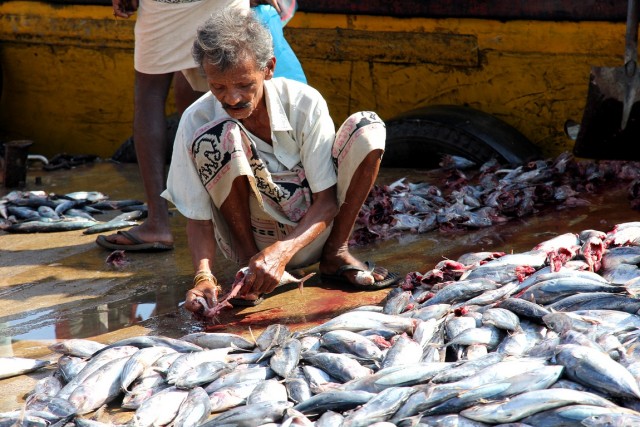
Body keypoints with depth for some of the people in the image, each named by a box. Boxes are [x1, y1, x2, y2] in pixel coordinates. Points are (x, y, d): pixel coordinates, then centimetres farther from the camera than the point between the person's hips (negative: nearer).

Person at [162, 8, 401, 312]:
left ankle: (336, 254, -6)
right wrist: (203, 276, -34)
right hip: (250, 238, -2)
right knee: (217, 137, -29)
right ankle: (248, 262, -12)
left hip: (309, 232, 2)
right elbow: (198, 218, -13)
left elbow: (327, 201, -15)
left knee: (368, 127, -18)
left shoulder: (305, 103, -17)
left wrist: (282, 251, -33)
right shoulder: (196, 122, -18)